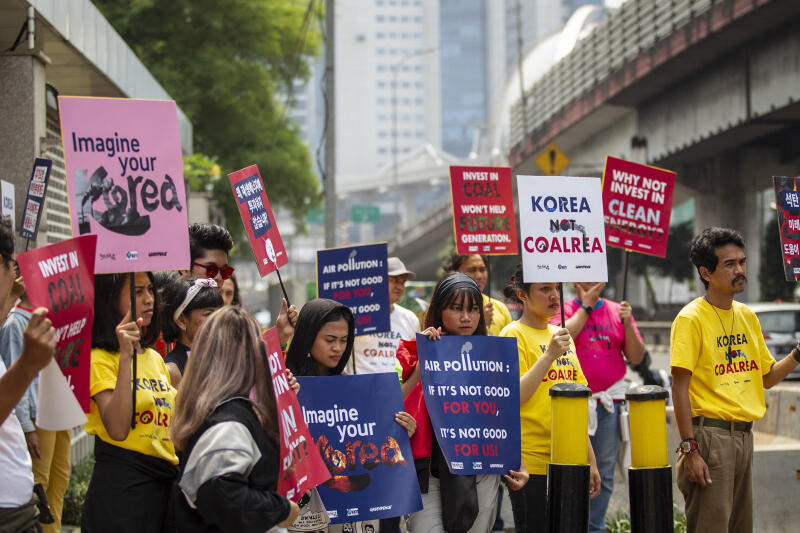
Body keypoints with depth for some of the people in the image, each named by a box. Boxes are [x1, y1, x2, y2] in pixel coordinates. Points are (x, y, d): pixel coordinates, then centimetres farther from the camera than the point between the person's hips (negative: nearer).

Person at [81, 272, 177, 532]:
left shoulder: (155, 358, 16)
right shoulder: (100, 359, -7)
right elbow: (117, 430, -22)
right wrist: (125, 356, -24)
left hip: (165, 484, 7)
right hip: (120, 488, -7)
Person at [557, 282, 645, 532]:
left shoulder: (618, 311, 11)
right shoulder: (563, 310, 4)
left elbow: (636, 357, 6)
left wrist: (627, 323, -9)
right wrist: (585, 307, -9)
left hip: (609, 402, 3)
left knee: (604, 472, 6)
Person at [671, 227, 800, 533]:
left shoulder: (747, 316, 13)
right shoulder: (691, 318, -9)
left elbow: (767, 377, 18)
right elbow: (680, 387, -13)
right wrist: (690, 449, -19)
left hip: (744, 435, 7)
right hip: (711, 432, -7)